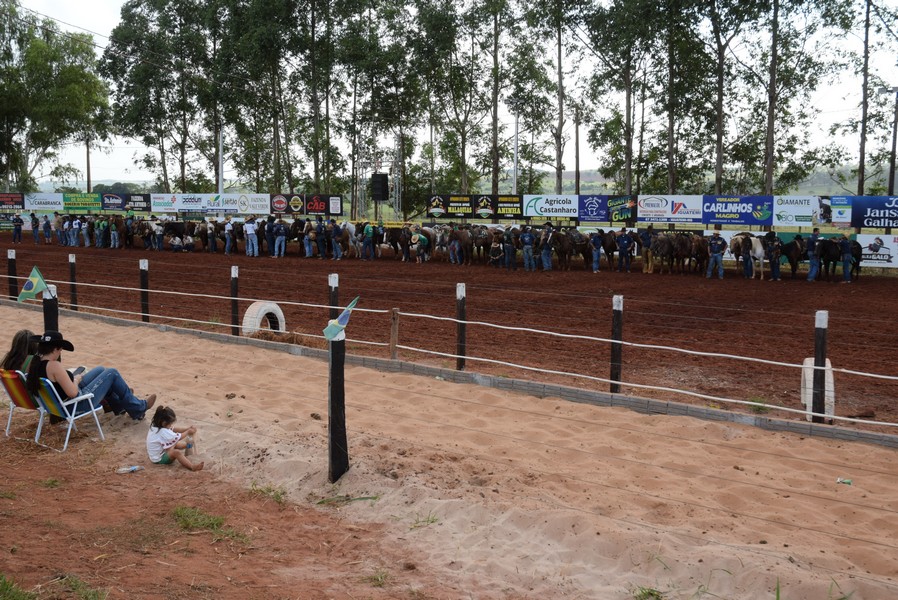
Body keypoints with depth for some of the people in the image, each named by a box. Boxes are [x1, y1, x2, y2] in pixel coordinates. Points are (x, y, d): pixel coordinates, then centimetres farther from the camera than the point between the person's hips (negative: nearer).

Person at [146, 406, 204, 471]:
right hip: (159, 459, -10)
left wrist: (188, 428, -5)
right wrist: (188, 432, -9)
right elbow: (178, 437, -24)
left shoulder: (156, 426, -1)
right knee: (176, 452, -33)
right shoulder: (163, 432, -31)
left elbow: (173, 429, 3)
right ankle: (192, 466, -47)